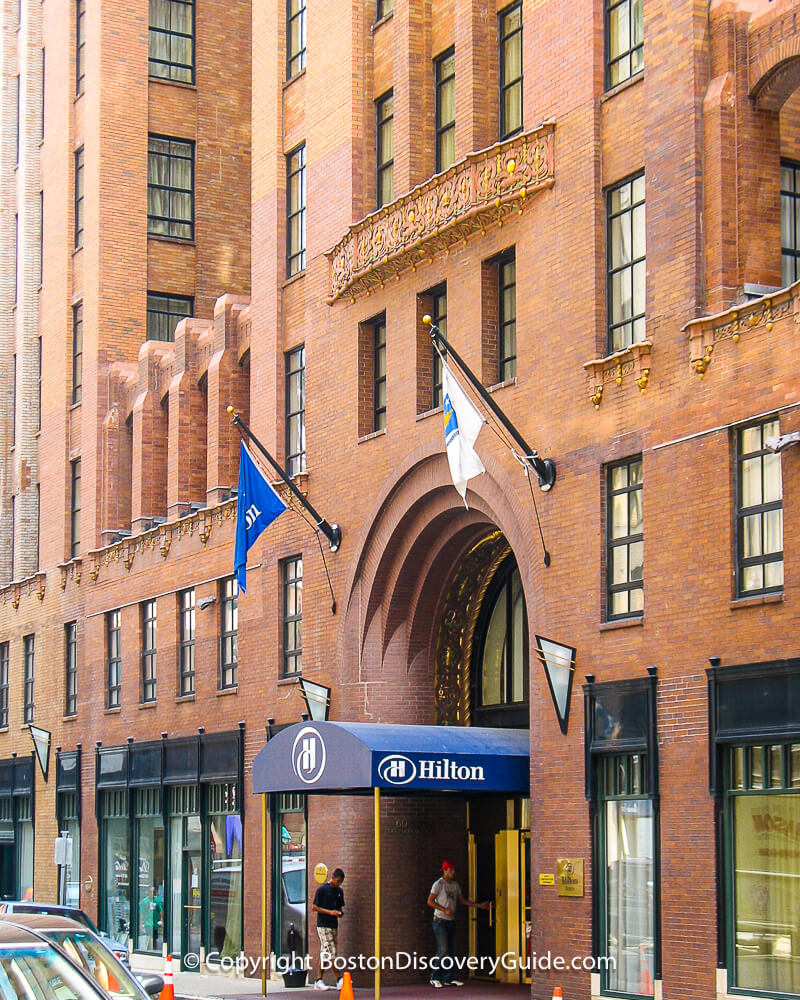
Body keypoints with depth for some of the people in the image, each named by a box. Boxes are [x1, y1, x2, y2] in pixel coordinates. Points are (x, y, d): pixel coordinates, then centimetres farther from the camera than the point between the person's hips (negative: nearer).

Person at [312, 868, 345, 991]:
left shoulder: (339, 891, 12)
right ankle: (340, 980, -14)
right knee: (331, 953, -11)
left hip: (334, 925, 7)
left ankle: (319, 980, 11)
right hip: (323, 925, -7)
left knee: (324, 953, 8)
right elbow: (314, 907, -7)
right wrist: (330, 912, -15)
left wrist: (339, 913, -2)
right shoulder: (322, 889, -7)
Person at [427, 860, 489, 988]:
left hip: (451, 921, 7)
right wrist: (445, 910, -19)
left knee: (451, 951, 4)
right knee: (443, 950, -12)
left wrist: (479, 905, 13)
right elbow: (430, 901, -11)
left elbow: (462, 901, 19)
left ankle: (449, 978, 10)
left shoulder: (455, 885, 13)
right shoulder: (438, 884, -8)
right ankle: (434, 978, -3)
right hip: (440, 920, -7)